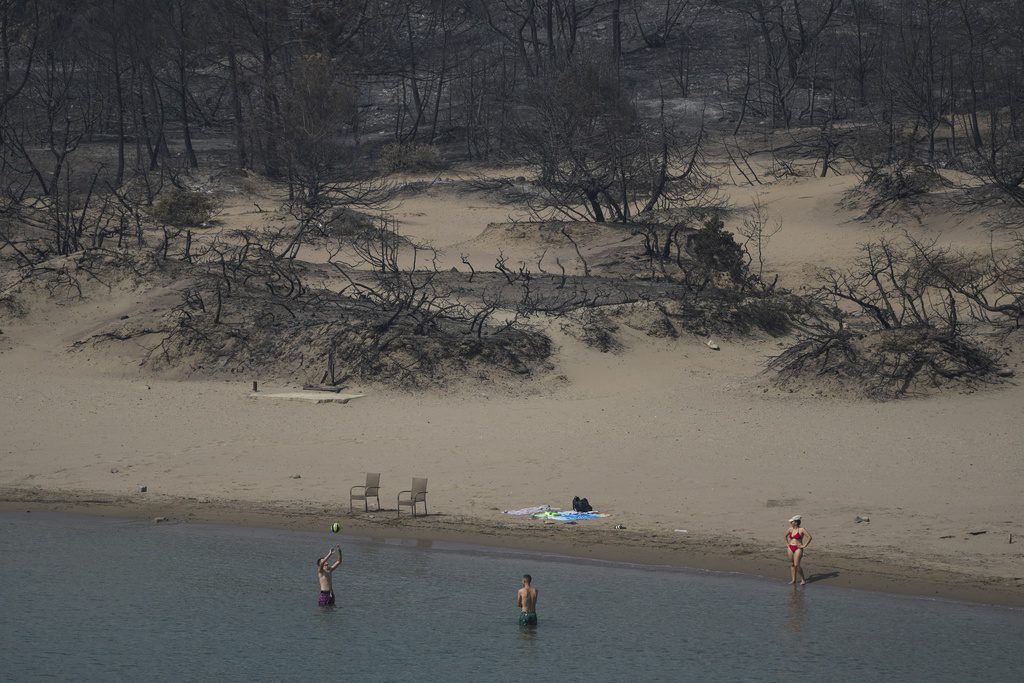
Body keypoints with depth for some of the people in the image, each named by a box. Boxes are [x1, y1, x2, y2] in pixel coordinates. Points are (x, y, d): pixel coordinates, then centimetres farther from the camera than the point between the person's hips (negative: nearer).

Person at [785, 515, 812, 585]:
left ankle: (803, 580, 0)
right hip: (790, 548, 6)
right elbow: (785, 536, 25)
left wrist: (804, 545, -11)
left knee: (796, 565, -12)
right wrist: (787, 543, 15)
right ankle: (793, 580, 15)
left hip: (798, 548, -6)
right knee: (792, 564, 8)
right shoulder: (790, 529, 7)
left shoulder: (801, 529, -10)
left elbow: (809, 537, -11)